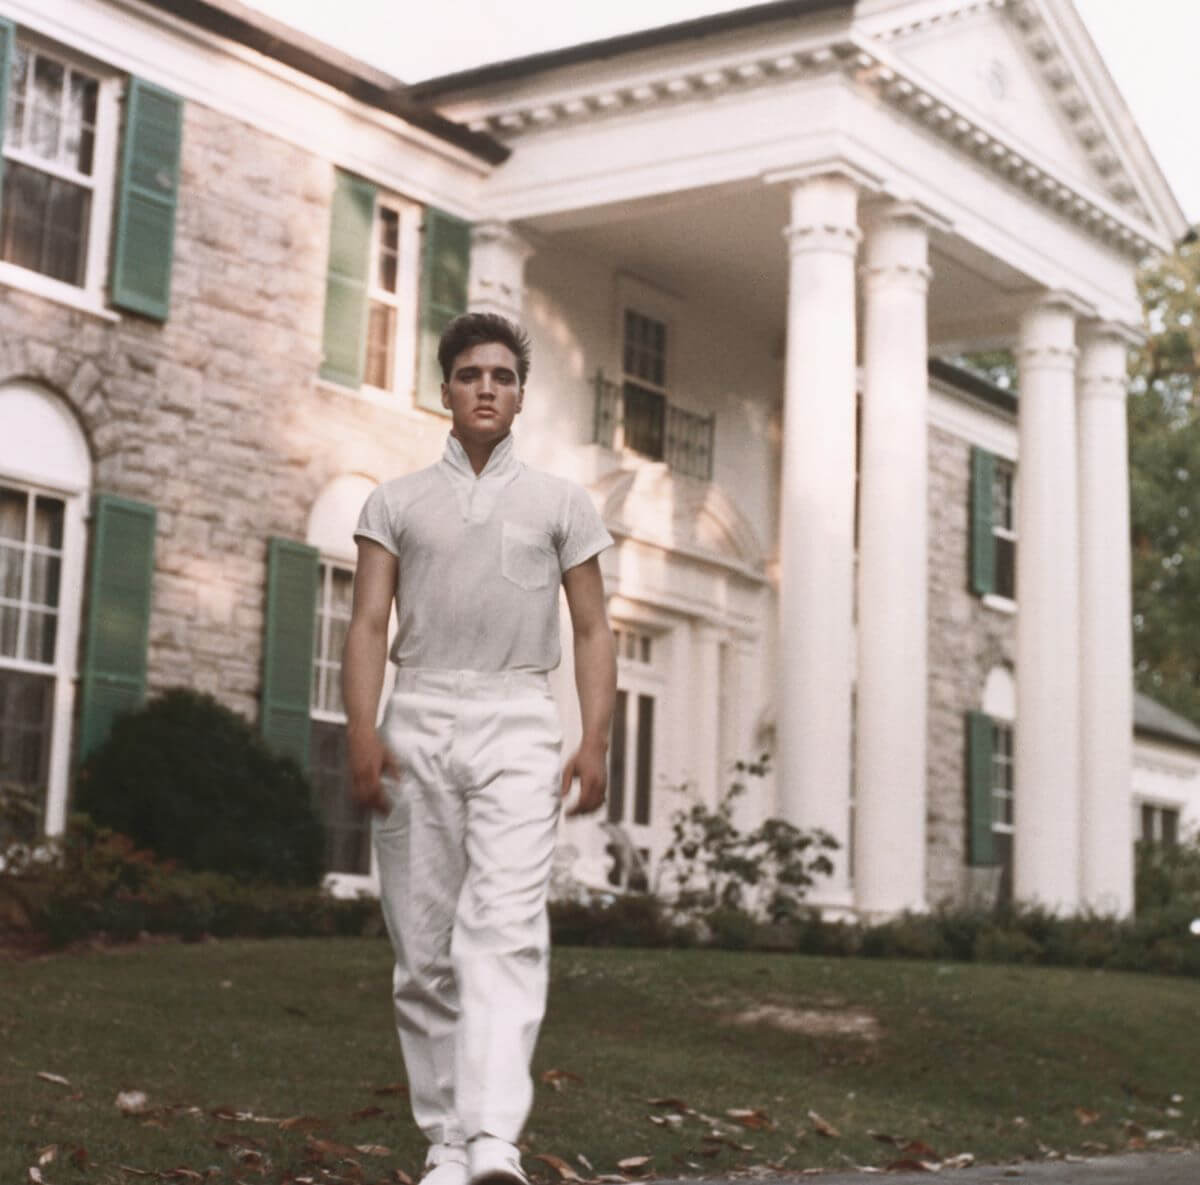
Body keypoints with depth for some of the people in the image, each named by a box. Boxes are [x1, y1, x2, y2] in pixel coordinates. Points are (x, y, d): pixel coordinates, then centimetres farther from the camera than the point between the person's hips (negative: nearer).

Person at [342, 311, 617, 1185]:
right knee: (424, 947, 1)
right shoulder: (396, 502, 14)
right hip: (418, 725, 2)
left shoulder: (561, 503, 13)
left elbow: (594, 631, 10)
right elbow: (368, 625, 5)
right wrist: (362, 733, -9)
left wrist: (596, 742, -3)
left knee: (506, 930, -17)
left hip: (517, 724, -2)